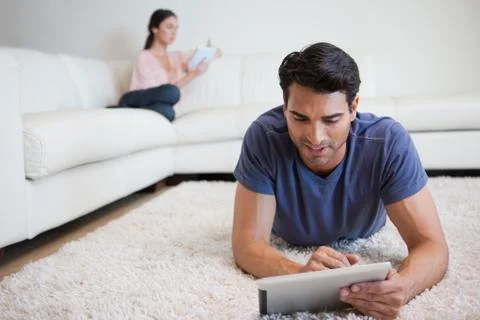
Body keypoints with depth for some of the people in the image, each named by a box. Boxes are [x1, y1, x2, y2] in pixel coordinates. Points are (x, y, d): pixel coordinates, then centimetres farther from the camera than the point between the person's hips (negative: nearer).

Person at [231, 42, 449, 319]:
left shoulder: (389, 141, -42)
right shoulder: (264, 137, -42)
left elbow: (432, 245, -41)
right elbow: (247, 243, -41)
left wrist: (402, 286, -65)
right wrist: (300, 273, -64)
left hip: (360, 236, 1)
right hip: (289, 238, 0)